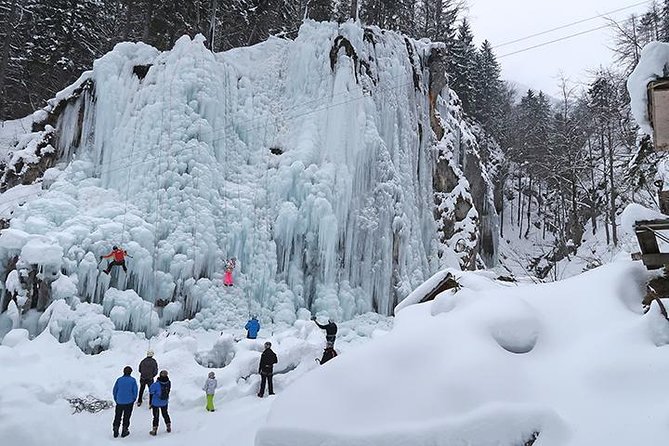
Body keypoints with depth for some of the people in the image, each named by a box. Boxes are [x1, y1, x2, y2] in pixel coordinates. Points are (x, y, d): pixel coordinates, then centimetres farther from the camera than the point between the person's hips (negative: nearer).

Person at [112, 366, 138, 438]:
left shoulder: (119, 380, -6)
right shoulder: (132, 380, -9)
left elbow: (114, 391, 0)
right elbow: (135, 391, -6)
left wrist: (116, 400, 15)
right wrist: (133, 399, 11)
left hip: (119, 402, 1)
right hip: (129, 402, -1)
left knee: (117, 416, 14)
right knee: (126, 416, 12)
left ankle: (116, 431, 17)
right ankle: (124, 431, 18)